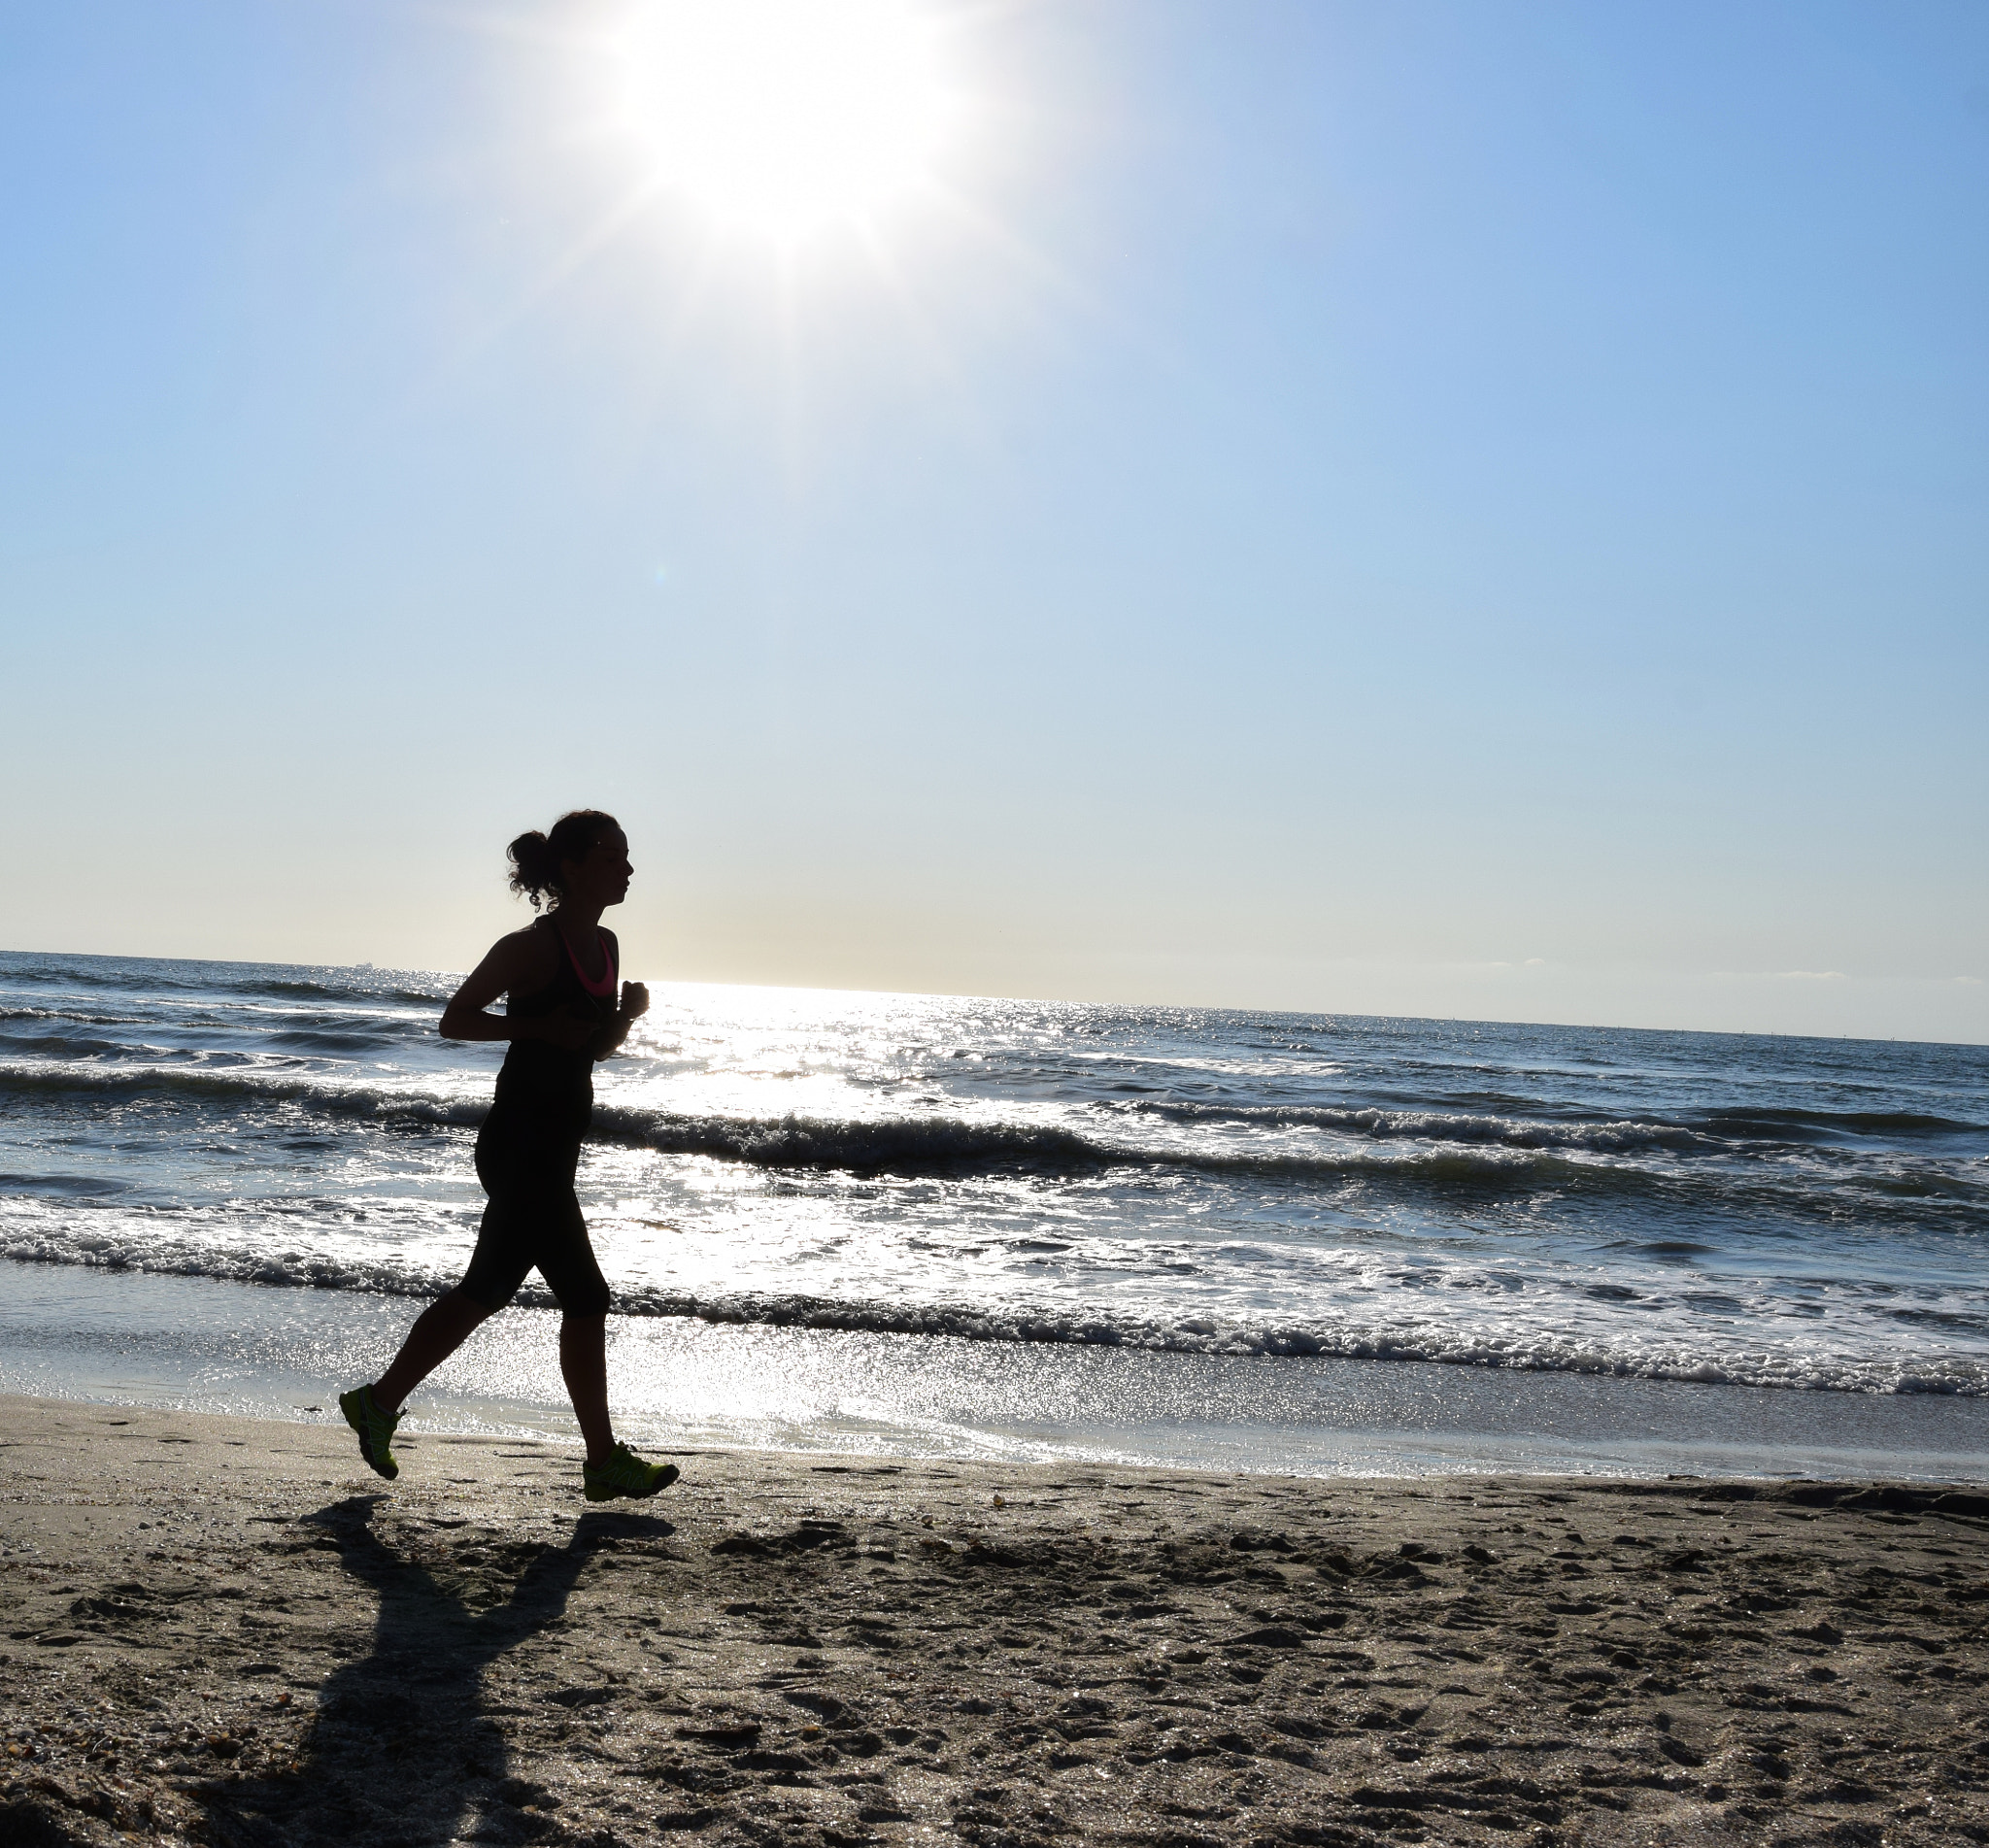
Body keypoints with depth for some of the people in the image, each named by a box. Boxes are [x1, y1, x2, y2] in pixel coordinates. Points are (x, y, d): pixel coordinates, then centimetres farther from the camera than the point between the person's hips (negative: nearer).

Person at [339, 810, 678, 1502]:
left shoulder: (604, 946, 11)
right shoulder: (532, 947, -15)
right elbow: (454, 1019, -11)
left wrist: (629, 1015, 0)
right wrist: (539, 1025, -22)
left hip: (556, 1149, 9)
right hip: (520, 1150, -9)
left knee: (485, 1292, 15)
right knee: (585, 1298, -5)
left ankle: (380, 1402, 29)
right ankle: (604, 1462, 7)